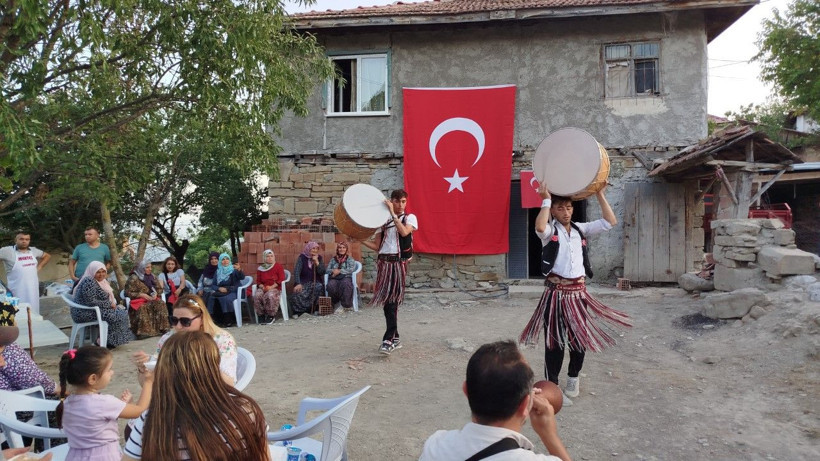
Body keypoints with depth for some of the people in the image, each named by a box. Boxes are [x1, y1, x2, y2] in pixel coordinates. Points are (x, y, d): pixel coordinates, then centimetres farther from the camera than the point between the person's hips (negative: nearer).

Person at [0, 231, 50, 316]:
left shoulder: (33, 250, 10)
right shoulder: (7, 251, -7)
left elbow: (47, 256, 26)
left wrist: (39, 266, 11)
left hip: (32, 288, 5)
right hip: (17, 290, -5)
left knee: (34, 313, 11)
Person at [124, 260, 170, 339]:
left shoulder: (151, 276, 14)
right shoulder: (133, 278, -4)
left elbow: (156, 288, 22)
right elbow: (128, 293, -5)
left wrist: (155, 293, -1)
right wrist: (141, 295, -15)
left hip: (150, 299, 4)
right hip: (138, 300, -4)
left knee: (160, 303, -28)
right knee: (142, 308, -38)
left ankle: (161, 328, -30)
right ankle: (144, 331, -36)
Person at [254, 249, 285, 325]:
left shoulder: (278, 266, 7)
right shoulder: (260, 268, 16)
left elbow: (281, 280, -2)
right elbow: (258, 281, 17)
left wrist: (271, 287, -14)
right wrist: (262, 286, -6)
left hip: (275, 288, -3)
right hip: (263, 288, 3)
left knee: (270, 296, -38)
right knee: (257, 296, -31)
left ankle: (271, 316, -21)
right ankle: (261, 316, -18)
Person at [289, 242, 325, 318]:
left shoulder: (319, 258, 5)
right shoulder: (302, 257, -2)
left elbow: (322, 272, -4)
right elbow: (297, 271, -12)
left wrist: (316, 262, -16)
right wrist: (298, 284, -27)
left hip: (315, 282, 2)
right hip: (303, 282, -1)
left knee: (319, 287, -33)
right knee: (298, 292, -32)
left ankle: (316, 309, -16)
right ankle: (298, 312, -11)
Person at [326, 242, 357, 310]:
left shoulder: (350, 259, 19)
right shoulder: (333, 259, 27)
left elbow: (351, 269, 1)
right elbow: (327, 269, 17)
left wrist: (340, 271, -9)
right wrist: (333, 271, -6)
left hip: (345, 277, -2)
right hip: (334, 278, 2)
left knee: (345, 284, -40)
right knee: (331, 285, -37)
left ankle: (346, 304, -36)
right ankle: (332, 304, -25)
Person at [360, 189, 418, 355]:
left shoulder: (410, 218, 5)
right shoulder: (384, 221, 16)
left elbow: (404, 232, -17)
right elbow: (378, 247, 14)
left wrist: (392, 213, -14)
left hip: (398, 263, -4)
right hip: (383, 262, 5)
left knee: (392, 301, -11)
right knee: (386, 301, 6)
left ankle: (388, 340, -10)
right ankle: (395, 338, 17)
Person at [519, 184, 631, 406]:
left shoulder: (581, 229, 9)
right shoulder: (550, 230, -4)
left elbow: (610, 222, 3)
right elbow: (539, 227, -30)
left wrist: (599, 194, 0)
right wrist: (546, 200, -20)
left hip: (578, 291, 5)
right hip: (556, 291, -4)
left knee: (580, 337, 13)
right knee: (555, 340, 2)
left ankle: (573, 377, 37)